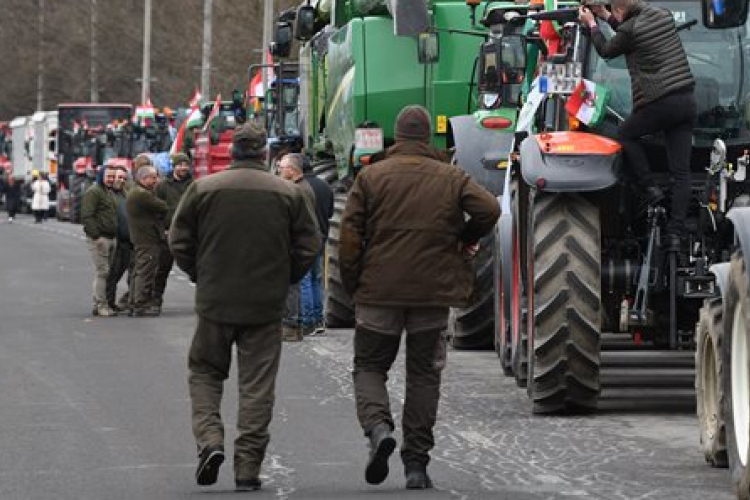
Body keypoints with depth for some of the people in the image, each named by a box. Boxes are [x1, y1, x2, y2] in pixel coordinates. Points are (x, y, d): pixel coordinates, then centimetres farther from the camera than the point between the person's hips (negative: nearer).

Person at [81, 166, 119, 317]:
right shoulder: (93, 192, -9)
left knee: (108, 272, 9)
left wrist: (115, 234, 20)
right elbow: (87, 216, -17)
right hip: (99, 238, -9)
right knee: (102, 271, -11)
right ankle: (101, 305, -10)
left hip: (110, 237, 9)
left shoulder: (109, 193, 21)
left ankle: (99, 304, 14)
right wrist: (96, 236, -22)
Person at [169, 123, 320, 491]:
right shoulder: (287, 194, -1)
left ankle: (209, 439, -6)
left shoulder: (203, 189, -3)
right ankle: (248, 467, 4)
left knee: (205, 371, 15)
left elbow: (179, 243, 0)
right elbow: (307, 248, 1)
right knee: (257, 384, 6)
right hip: (266, 306, 1)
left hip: (215, 300, 0)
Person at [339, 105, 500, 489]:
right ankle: (416, 463, 7)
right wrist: (465, 239, 10)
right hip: (433, 292, 1)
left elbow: (350, 234, -4)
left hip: (379, 289, -1)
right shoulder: (451, 177, 4)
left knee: (369, 366, 10)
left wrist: (351, 283, 5)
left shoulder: (371, 176, 1)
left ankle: (378, 426, -18)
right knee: (424, 374, 9)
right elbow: (489, 209, -8)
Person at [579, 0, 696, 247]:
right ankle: (676, 231, 3)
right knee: (681, 171, 5)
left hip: (660, 102, -6)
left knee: (625, 134, 23)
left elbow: (606, 50, 9)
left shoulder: (629, 29, -10)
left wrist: (592, 24, 24)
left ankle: (649, 189, 13)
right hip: (687, 99, 6)